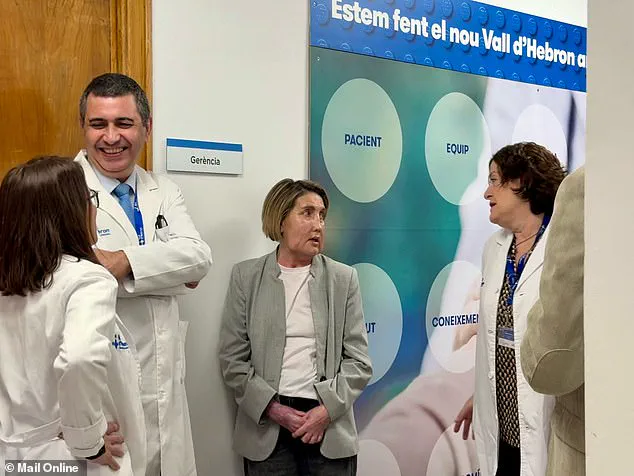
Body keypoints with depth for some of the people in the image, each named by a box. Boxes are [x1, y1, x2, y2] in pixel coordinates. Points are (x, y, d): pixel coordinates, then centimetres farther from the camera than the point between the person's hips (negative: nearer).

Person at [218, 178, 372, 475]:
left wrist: (327, 410, -11)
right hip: (266, 425, 0)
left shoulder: (343, 278, 3)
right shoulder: (246, 276, 1)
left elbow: (358, 360, 1)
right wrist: (273, 408, -10)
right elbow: (232, 359, -1)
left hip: (330, 428, 1)